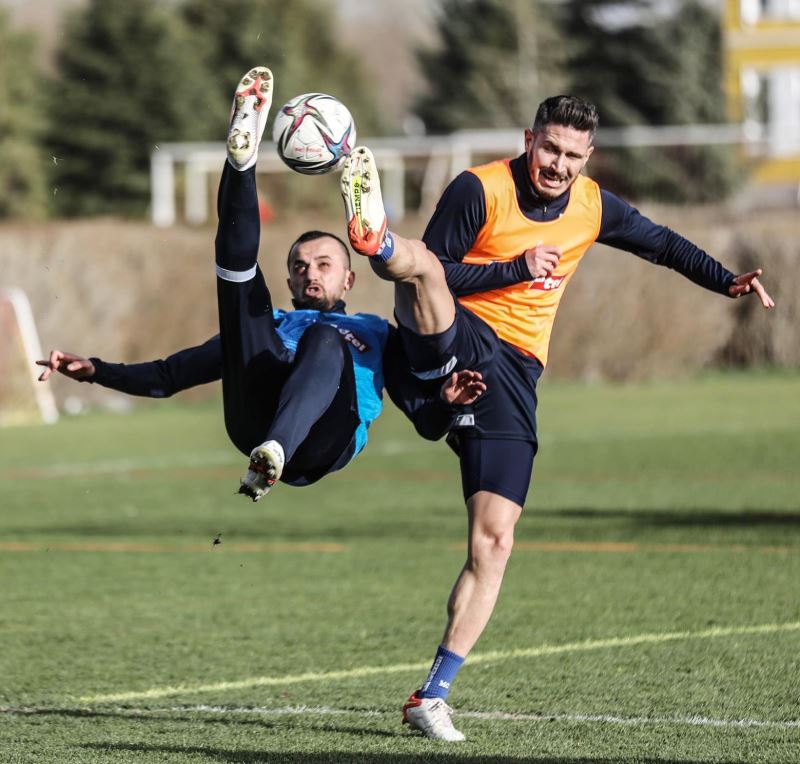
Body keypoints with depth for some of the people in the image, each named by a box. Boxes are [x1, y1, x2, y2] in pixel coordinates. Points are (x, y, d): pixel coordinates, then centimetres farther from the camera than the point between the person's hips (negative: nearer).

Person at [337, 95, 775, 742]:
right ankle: (376, 236, -75)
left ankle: (433, 695, -2)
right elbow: (433, 270, -10)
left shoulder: (592, 208, 9)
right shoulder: (481, 189, -7)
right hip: (451, 338, -4)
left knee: (494, 541, -5)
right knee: (414, 262, -37)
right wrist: (514, 269, -18)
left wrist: (728, 282, 14)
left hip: (512, 375, 4)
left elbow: (664, 245, 24)